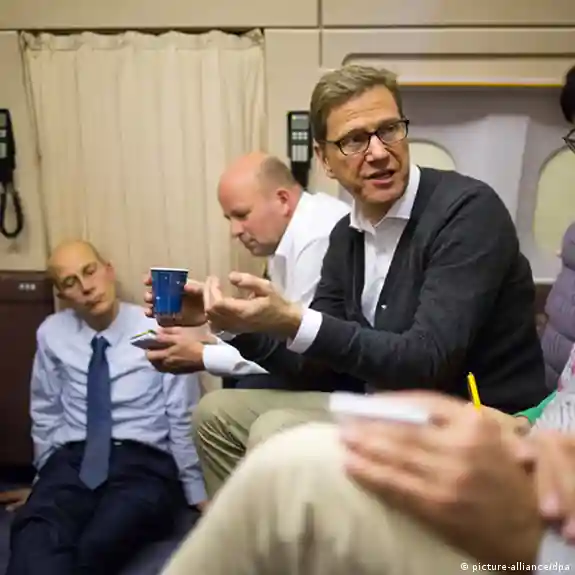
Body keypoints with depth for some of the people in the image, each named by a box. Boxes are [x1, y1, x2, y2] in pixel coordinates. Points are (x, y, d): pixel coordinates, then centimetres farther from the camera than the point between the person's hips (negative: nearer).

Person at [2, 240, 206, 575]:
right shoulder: (52, 333, 9)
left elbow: (184, 419, -1)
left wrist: (198, 494, -2)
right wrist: (47, 475, 14)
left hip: (143, 462, -2)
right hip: (73, 459, 2)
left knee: (97, 545, -34)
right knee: (35, 537, -33)